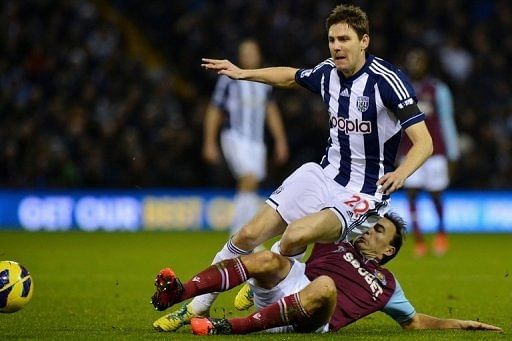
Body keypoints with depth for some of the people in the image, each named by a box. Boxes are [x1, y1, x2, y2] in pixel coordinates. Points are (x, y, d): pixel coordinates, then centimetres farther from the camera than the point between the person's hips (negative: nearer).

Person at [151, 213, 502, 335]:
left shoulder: (386, 285, 30)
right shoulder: (336, 246, 33)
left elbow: (414, 321, 36)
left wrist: (460, 324, 28)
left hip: (312, 321, -2)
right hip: (280, 288, 2)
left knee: (325, 286, -38)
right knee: (269, 260, -33)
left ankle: (233, 327, -46)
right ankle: (176, 294, -49)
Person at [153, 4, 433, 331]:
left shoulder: (387, 80, -19)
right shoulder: (327, 73, 1)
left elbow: (423, 141, -23)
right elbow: (291, 76, 26)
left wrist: (400, 173, -41)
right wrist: (243, 73, 23)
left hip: (364, 195, -6)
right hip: (323, 175, 6)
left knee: (294, 236, -30)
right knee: (249, 235, -2)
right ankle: (197, 307, 14)